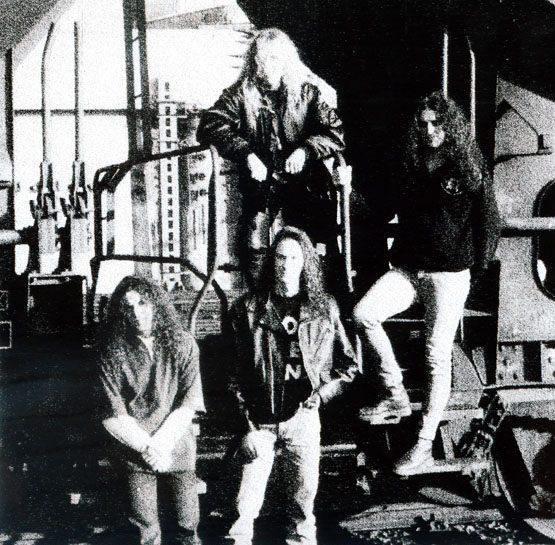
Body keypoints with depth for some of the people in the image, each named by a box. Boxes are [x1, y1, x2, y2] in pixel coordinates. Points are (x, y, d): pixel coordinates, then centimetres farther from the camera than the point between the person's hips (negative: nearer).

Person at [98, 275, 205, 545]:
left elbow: (190, 402, -5)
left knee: (188, 521, 9)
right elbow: (113, 415, -7)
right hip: (133, 450, -1)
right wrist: (147, 447, -15)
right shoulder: (112, 353, -5)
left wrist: (161, 443, -14)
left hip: (177, 445, 1)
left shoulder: (182, 344, -2)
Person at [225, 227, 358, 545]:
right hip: (260, 419, -1)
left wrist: (321, 393, -3)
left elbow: (349, 365, 11)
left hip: (303, 417, 1)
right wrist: (246, 414, -5)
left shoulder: (324, 309, 5)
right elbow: (236, 369, 2)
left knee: (304, 493, 8)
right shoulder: (250, 308, 3)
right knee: (246, 504, -2)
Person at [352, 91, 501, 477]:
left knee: (438, 356, -7)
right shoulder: (414, 167, 12)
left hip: (450, 273, -5)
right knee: (363, 314, -16)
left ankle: (425, 445, -2)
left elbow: (489, 221, 0)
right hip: (409, 268, 5)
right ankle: (396, 396, -2)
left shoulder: (470, 168, -2)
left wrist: (479, 264, 0)